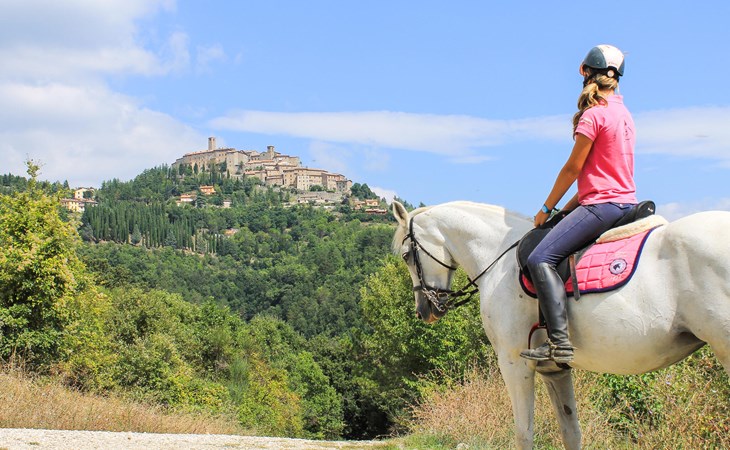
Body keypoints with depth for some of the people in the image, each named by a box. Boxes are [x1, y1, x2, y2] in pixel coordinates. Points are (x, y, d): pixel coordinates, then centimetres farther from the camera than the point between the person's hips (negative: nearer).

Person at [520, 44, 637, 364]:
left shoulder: (593, 114, -11)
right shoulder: (623, 113, 16)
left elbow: (573, 168, -9)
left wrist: (547, 209, 3)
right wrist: (568, 207, 17)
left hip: (601, 205, -10)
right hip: (626, 202, 10)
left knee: (540, 259, -20)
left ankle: (560, 342, -30)